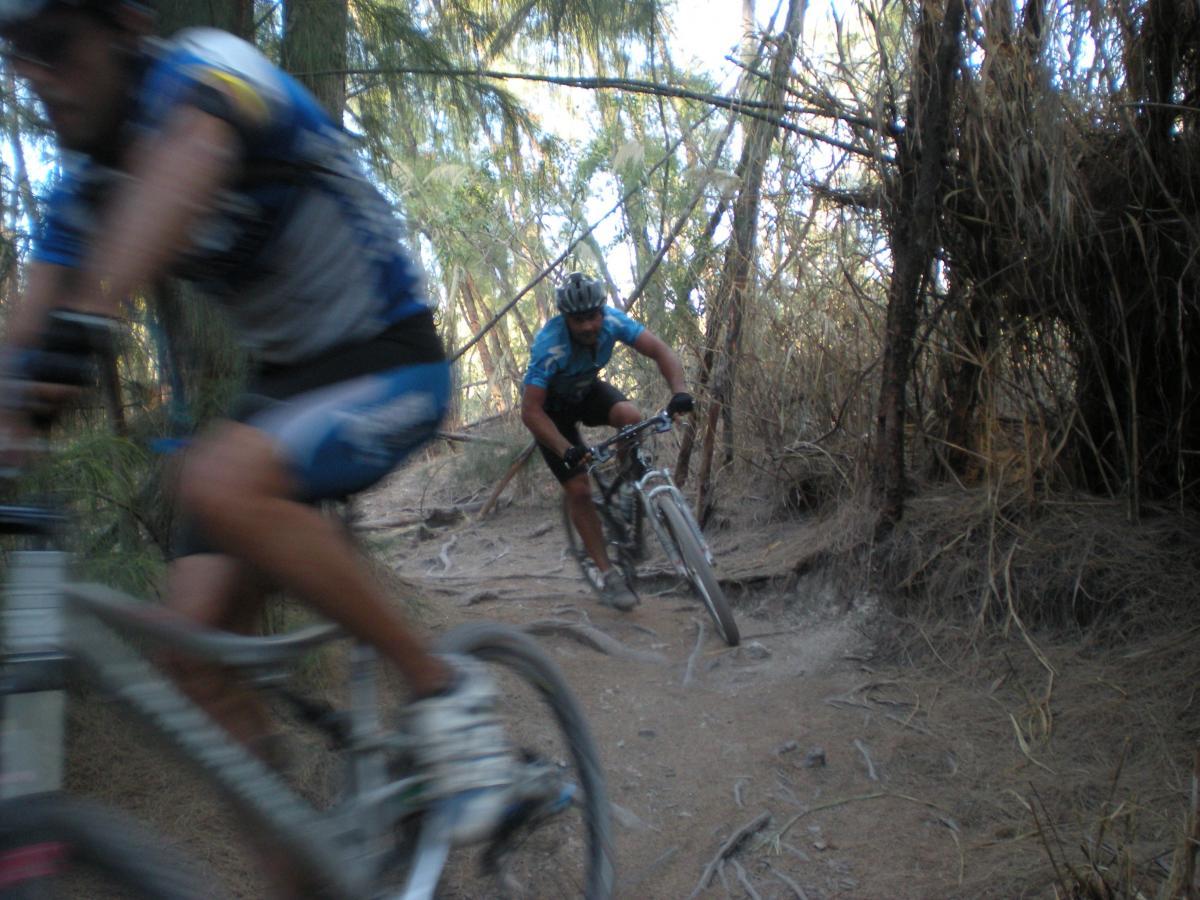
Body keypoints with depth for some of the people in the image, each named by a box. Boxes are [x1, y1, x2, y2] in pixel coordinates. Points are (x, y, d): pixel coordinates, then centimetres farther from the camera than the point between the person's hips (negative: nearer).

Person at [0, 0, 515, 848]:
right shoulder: (83, 189, 5)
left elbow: (184, 164, -40)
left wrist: (84, 321, -55)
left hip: (389, 363, -7)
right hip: (284, 378, 7)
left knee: (219, 483, -35)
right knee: (195, 638, -7)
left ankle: (444, 686, -17)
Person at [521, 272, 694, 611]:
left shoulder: (611, 321, -26)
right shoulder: (549, 347, -37)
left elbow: (659, 349, -23)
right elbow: (530, 411, -37)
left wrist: (680, 392, -41)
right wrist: (567, 450, -48)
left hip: (586, 390, 4)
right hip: (550, 406, -4)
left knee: (631, 417, -29)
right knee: (578, 489, -11)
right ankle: (609, 576, 0)